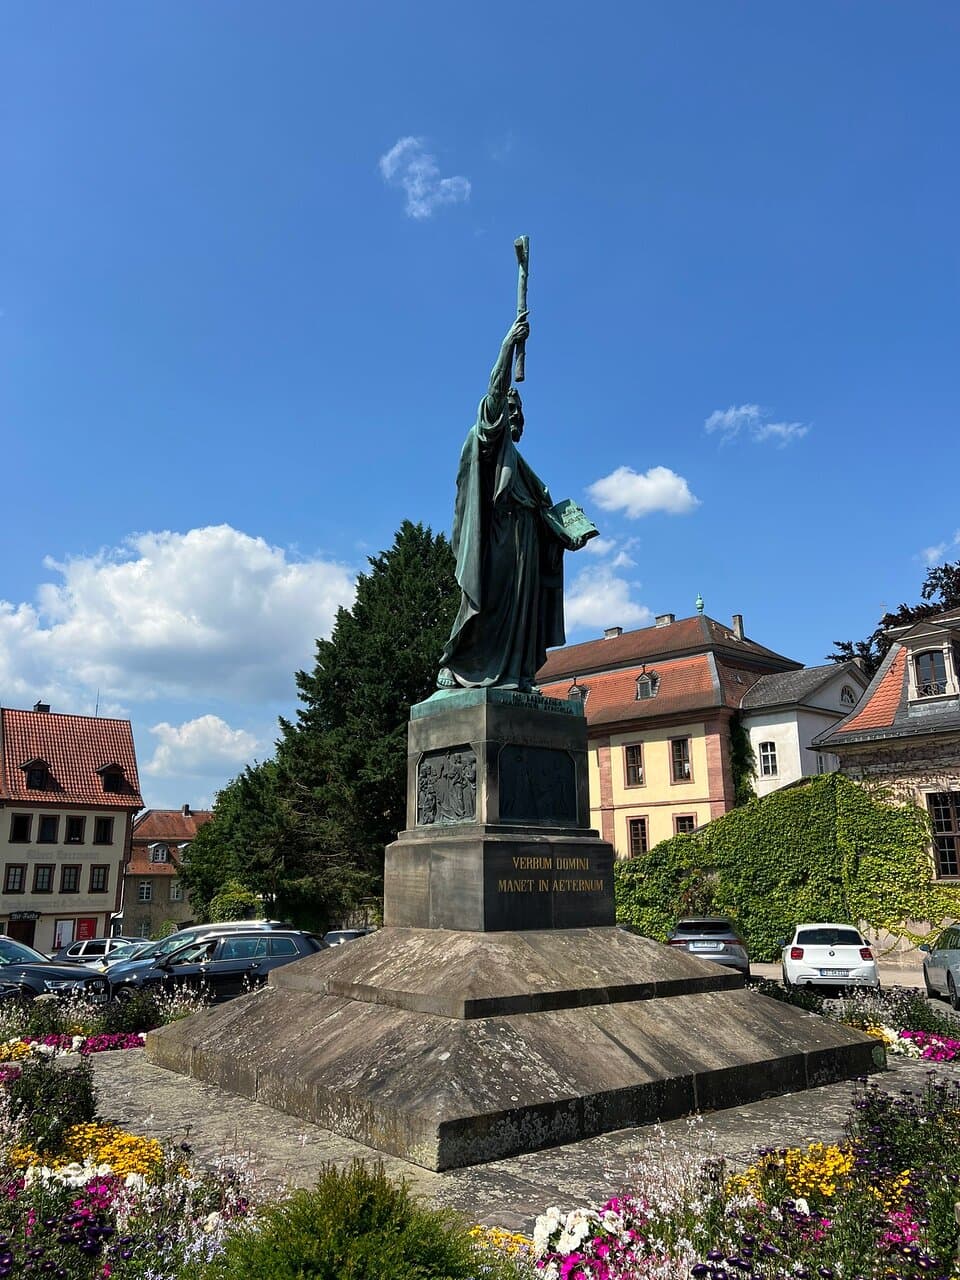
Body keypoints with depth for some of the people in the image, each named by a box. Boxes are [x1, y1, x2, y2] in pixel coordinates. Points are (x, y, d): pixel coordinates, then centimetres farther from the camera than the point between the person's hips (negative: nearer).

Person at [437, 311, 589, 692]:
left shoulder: (519, 465, 30)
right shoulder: (487, 445, 10)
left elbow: (542, 508, 24)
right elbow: (495, 394, -4)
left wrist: (569, 537, 11)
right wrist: (509, 342, -9)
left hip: (522, 547, 8)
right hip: (494, 543, -8)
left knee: (522, 605, -2)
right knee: (485, 604, -15)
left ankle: (516, 675, -5)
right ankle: (453, 670, -16)